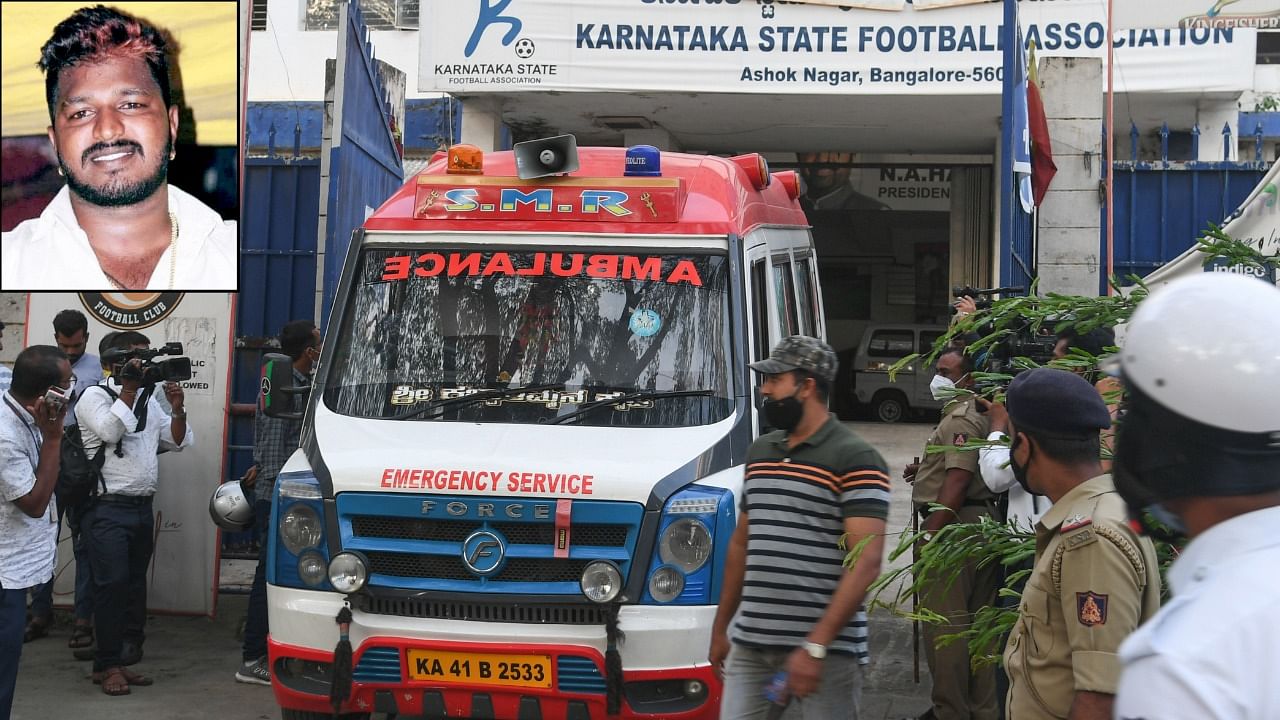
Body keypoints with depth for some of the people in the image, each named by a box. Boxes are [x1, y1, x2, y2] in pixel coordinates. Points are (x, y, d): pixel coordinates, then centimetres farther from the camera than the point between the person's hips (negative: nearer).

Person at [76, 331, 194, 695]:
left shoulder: (148, 400, 17)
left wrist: (177, 409, -3)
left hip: (142, 507, 7)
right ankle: (107, 665, -9)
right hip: (108, 508, -7)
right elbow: (110, 431, -20)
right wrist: (128, 389, -17)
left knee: (135, 583, 8)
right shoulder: (95, 395, -2)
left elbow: (178, 441, 14)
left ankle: (128, 657, 13)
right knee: (113, 583, -13)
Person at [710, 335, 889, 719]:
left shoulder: (855, 459, -9)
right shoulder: (759, 452, 14)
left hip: (826, 647, -6)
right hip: (749, 642, 6)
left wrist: (816, 647, -22)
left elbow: (866, 563, -16)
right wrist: (720, 627, 20)